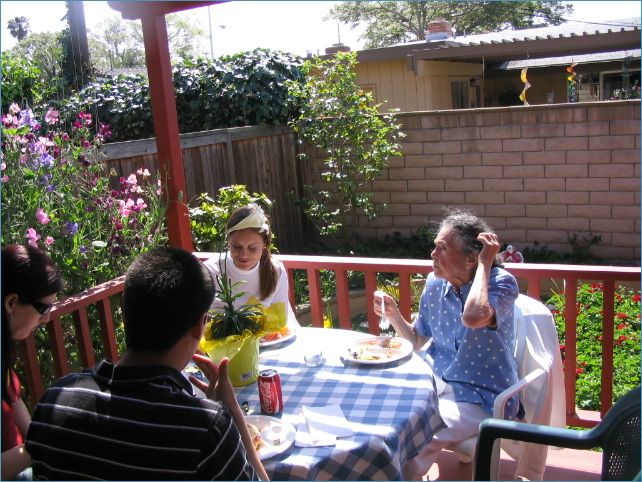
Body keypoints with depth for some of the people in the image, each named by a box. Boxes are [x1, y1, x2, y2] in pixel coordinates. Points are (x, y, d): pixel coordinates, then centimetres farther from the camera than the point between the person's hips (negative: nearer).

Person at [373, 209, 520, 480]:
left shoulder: (502, 282, -17)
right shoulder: (436, 283, -1)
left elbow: (473, 317, -41)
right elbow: (417, 342, 11)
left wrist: (485, 263, -29)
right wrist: (394, 315, -7)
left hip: (481, 397, -6)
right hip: (436, 380, 6)